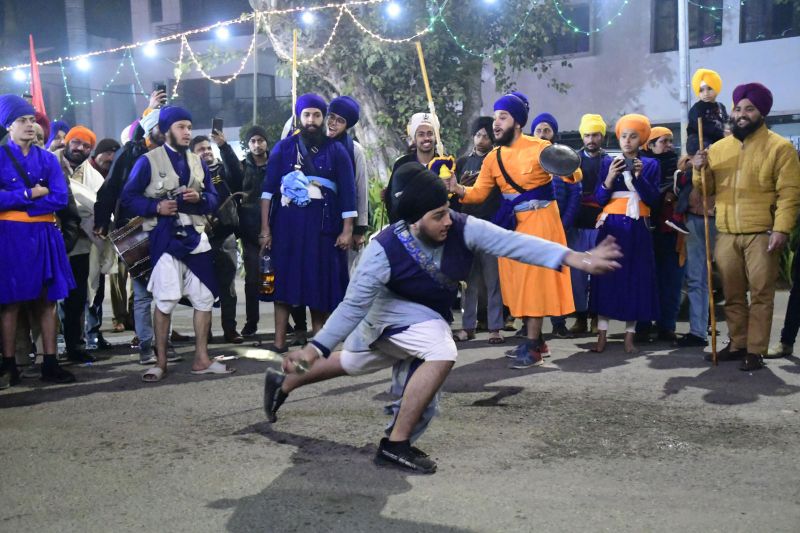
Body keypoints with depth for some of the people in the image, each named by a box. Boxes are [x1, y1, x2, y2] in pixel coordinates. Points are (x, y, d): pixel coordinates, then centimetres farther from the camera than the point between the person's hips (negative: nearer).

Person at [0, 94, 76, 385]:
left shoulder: (48, 159, 11)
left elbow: (60, 199, -3)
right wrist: (32, 194, -9)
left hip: (44, 236, 4)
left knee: (47, 300, 3)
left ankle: (50, 363, 7)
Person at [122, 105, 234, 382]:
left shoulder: (197, 162, 15)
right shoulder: (148, 161, -1)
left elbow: (214, 199, 15)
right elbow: (128, 197, -3)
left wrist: (200, 198, -7)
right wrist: (156, 207, -18)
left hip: (195, 236, 5)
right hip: (165, 238, -5)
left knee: (205, 298, 4)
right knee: (165, 301, -3)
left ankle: (201, 359, 14)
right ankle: (161, 362, 9)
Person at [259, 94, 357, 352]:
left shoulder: (336, 151, 4)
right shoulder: (283, 148, 6)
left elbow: (348, 193, 2)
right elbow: (268, 189, 3)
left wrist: (347, 230, -5)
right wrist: (265, 227, -4)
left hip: (323, 228, 0)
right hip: (286, 226, 1)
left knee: (320, 283, 3)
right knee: (284, 280, 1)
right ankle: (279, 340, 5)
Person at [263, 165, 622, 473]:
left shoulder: (462, 228, -25)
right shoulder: (385, 250, -32)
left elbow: (511, 242, -33)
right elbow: (354, 306, -27)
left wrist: (576, 259, -42)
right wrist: (316, 347, -33)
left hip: (429, 318, 6)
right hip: (392, 315, -6)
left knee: (350, 363, 24)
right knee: (442, 353, -31)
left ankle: (282, 384, 48)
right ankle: (395, 445, -17)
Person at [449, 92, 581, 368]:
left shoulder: (539, 147, -10)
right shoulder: (493, 158, 7)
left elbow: (574, 176, -12)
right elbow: (478, 193, 3)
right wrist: (458, 189, -17)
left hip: (538, 221, -6)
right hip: (511, 224, 7)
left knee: (534, 279, -6)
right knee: (516, 281, 9)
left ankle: (532, 345, -1)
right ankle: (536, 338, 21)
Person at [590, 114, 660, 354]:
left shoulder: (650, 164, 8)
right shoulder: (608, 162, 7)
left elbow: (652, 200, -2)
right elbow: (599, 199, 1)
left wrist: (640, 177, -15)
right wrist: (609, 179, -16)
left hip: (637, 229, 1)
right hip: (611, 226, 0)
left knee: (635, 279, -1)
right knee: (607, 277, -5)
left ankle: (630, 336, 5)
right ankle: (602, 335, -3)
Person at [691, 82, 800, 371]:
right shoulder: (718, 148, 12)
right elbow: (707, 189, 15)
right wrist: (701, 170, -6)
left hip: (762, 234, -4)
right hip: (726, 235, 5)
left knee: (761, 295, 0)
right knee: (732, 295, 11)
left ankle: (755, 351, 6)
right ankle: (737, 344, 23)